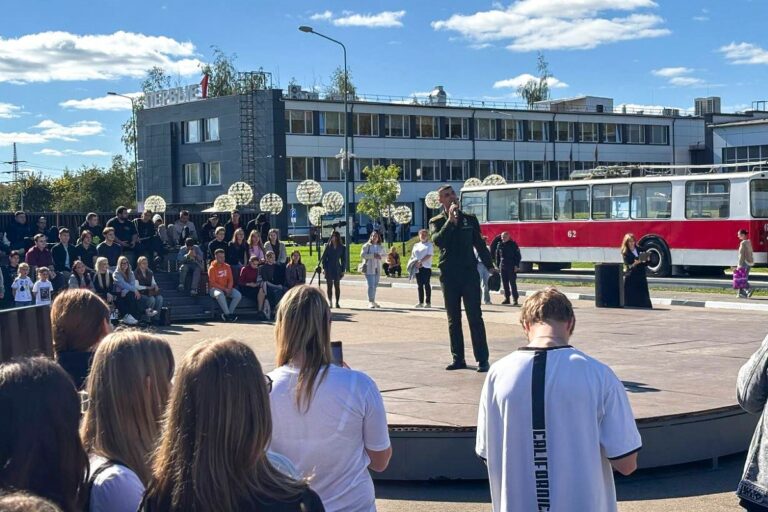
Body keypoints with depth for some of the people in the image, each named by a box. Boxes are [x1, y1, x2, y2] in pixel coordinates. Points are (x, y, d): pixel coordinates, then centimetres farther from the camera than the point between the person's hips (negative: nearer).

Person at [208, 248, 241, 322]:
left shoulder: (227, 267, 10)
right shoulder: (212, 268, -6)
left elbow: (230, 280, 11)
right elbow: (212, 283, -11)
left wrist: (229, 289, -10)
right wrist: (224, 289, -19)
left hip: (227, 288, 5)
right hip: (215, 289, -5)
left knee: (238, 295, -20)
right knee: (220, 295, -40)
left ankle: (229, 313, -17)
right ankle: (228, 314, -31)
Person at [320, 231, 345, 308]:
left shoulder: (342, 248, 2)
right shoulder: (328, 246, 2)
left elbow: (344, 260, 7)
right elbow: (323, 258, 4)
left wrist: (343, 270, 1)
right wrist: (324, 268, -3)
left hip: (337, 269, 0)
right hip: (328, 269, 0)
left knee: (337, 286, 1)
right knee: (329, 286, 3)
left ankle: (337, 303, 6)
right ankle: (330, 302, 9)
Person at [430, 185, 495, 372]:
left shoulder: (470, 219, 10)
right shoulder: (437, 222, 6)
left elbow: (479, 244, 17)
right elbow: (437, 240, -15)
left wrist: (490, 266, 18)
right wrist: (450, 220, -18)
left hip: (469, 272, -1)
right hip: (449, 275, 1)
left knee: (475, 317, -5)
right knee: (453, 319, 6)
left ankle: (482, 359, -5)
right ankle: (458, 359, 13)